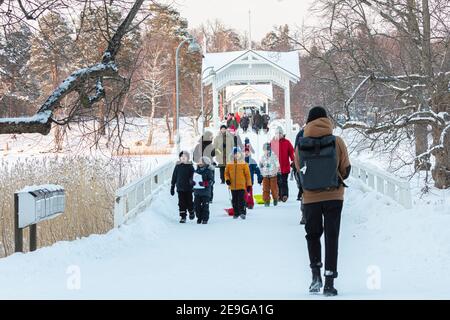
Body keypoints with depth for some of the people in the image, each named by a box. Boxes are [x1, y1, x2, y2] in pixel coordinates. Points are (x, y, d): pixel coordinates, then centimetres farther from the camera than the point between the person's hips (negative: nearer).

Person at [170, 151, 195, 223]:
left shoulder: (190, 166, 0)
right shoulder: (177, 166, 4)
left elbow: (192, 177, -2)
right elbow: (174, 177, 9)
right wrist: (172, 187, 9)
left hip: (188, 188, -1)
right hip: (180, 188, 1)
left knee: (189, 201, 4)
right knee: (181, 203, -1)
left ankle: (191, 212, 31)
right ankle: (183, 217, 5)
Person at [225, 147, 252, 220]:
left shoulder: (244, 164, -1)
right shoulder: (229, 164, 7)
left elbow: (247, 174, 1)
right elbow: (226, 173, 16)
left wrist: (249, 185, 0)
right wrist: (227, 179, -5)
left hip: (242, 186, -4)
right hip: (233, 186, 4)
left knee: (241, 199, -11)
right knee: (234, 200, 10)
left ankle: (242, 212, -11)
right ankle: (236, 213, 18)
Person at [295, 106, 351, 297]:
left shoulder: (301, 145, -8)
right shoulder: (337, 142, -9)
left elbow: (299, 170, 2)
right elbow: (346, 171, -1)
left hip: (310, 198, 1)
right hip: (334, 197, -1)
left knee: (313, 235, 19)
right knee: (331, 238, 6)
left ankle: (315, 272, 5)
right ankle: (329, 282, 2)